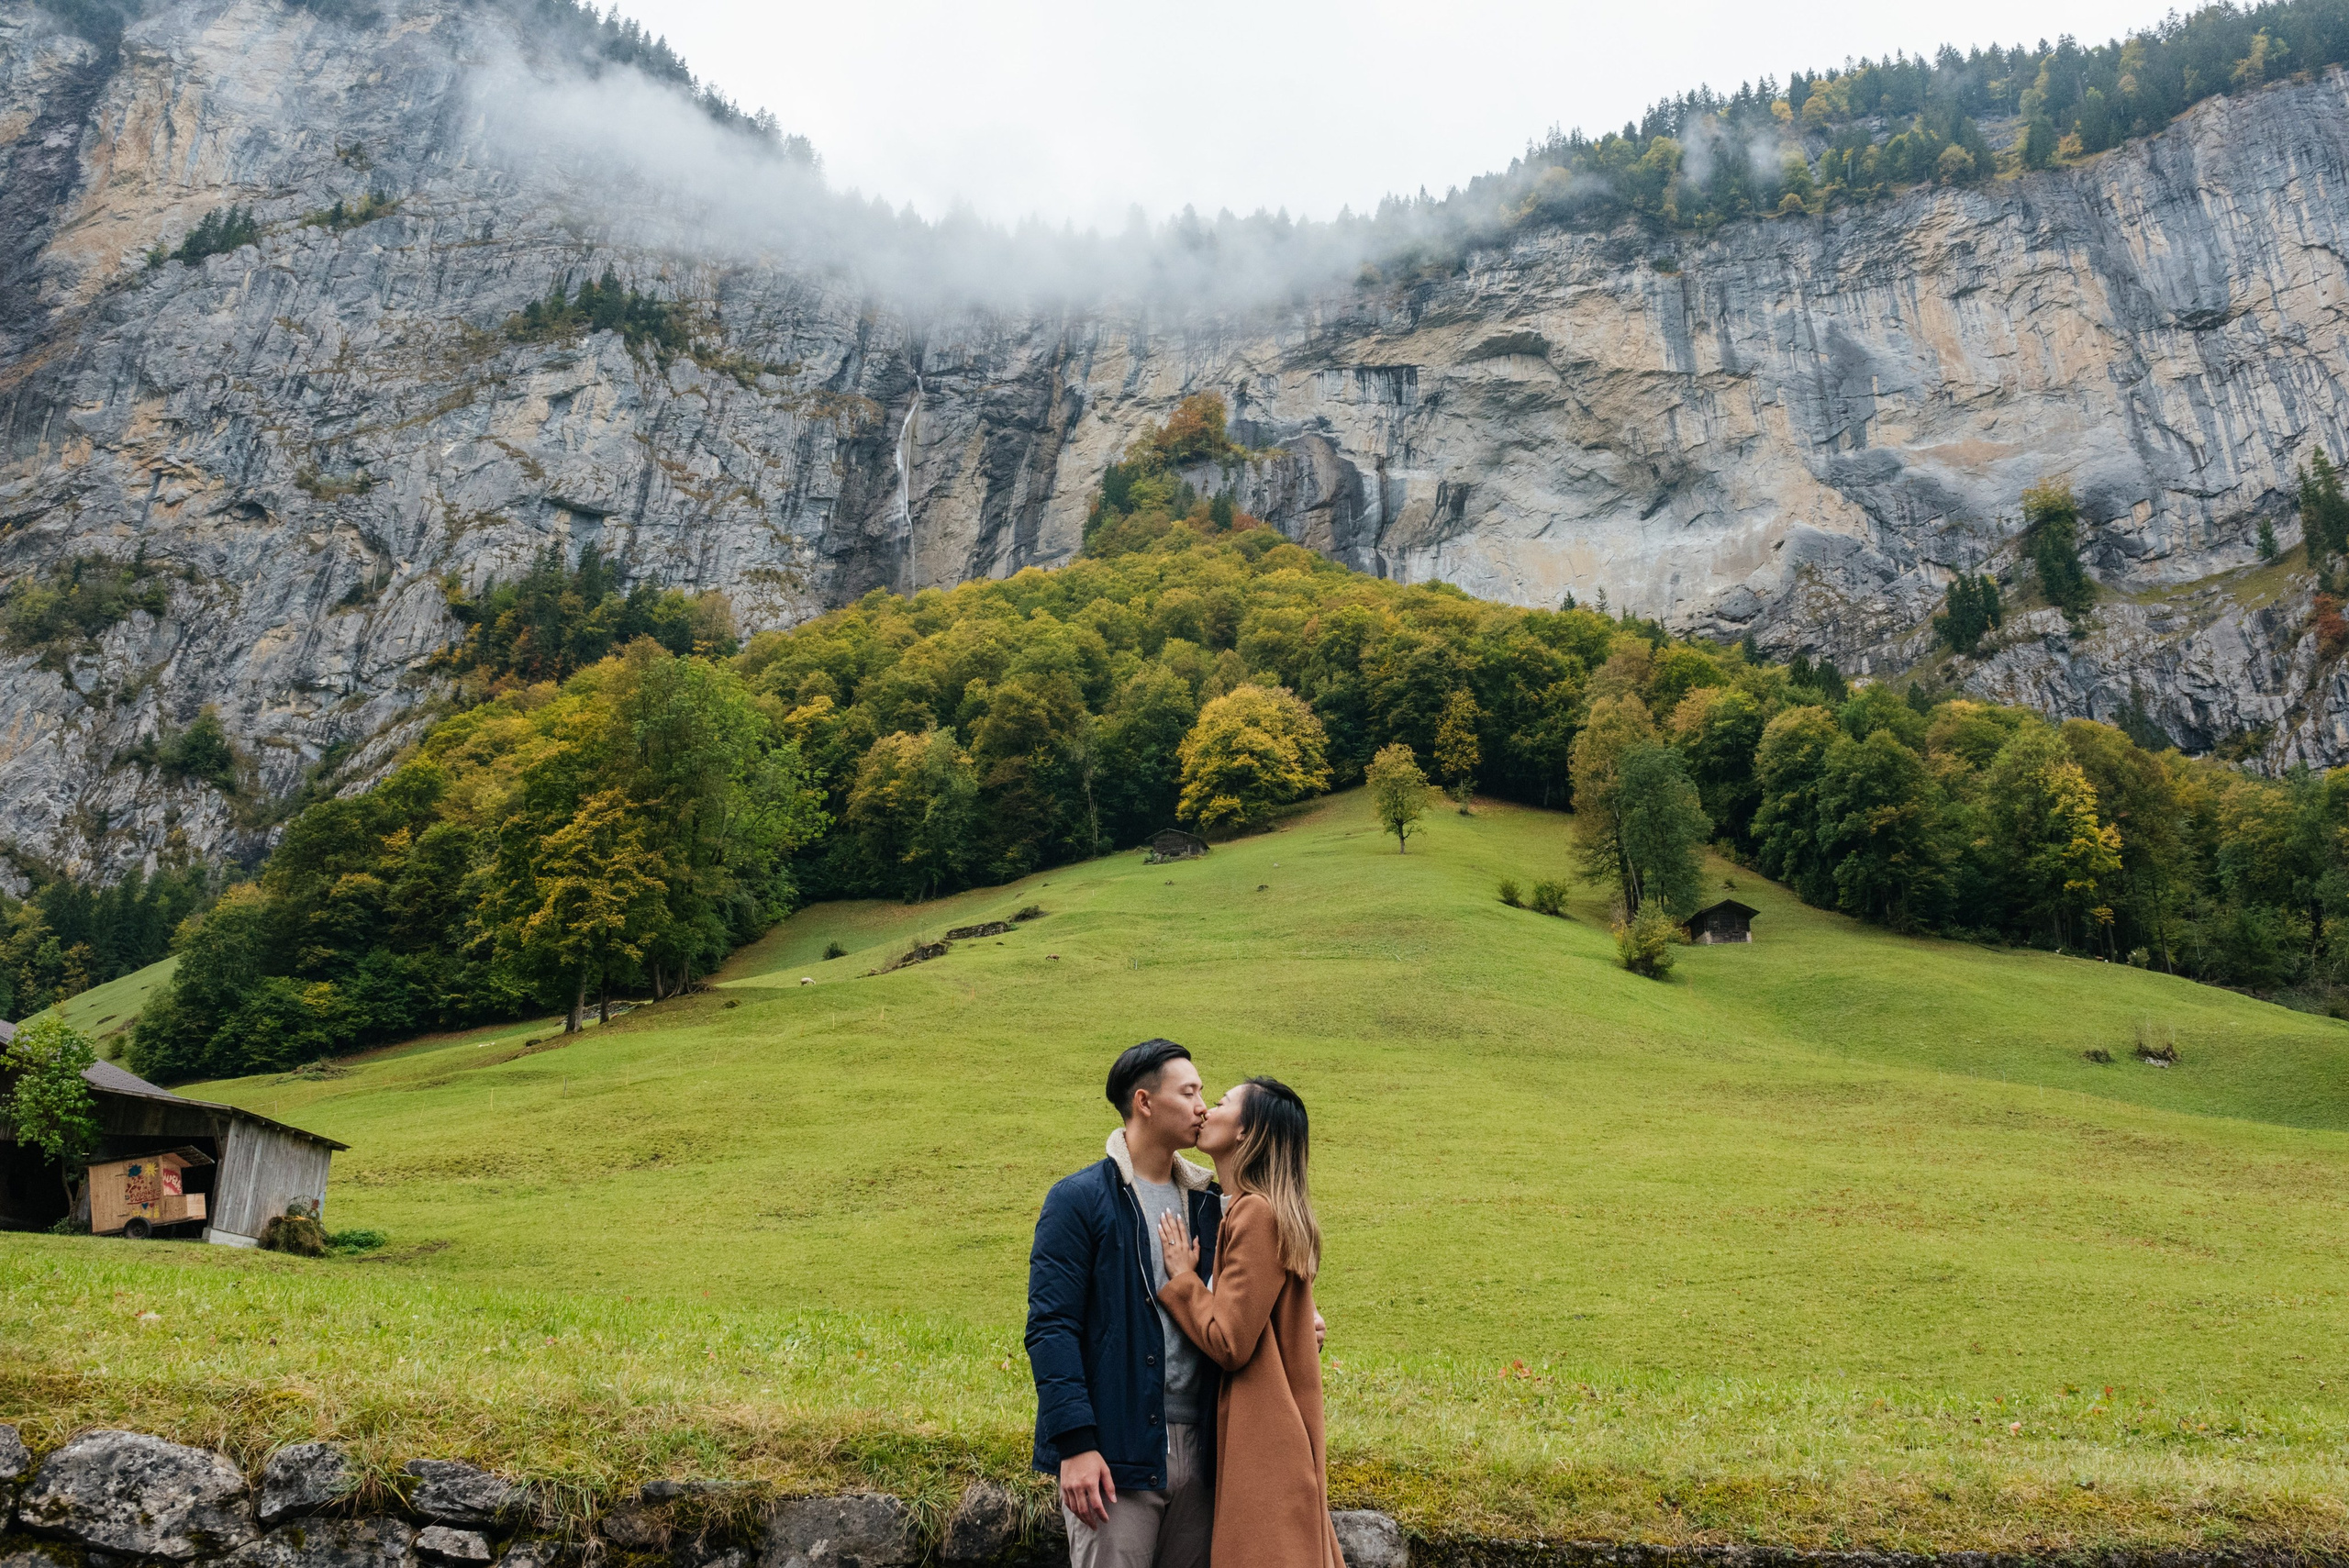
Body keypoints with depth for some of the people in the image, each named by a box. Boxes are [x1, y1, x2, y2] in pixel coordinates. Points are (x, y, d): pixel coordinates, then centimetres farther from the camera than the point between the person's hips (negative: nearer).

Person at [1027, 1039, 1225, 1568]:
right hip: (1115, 1452, -6)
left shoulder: (1208, 1202, 12)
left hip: (1197, 1448, 6)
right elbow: (1050, 1328, -11)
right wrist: (1075, 1443, -18)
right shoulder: (1079, 1200, -6)